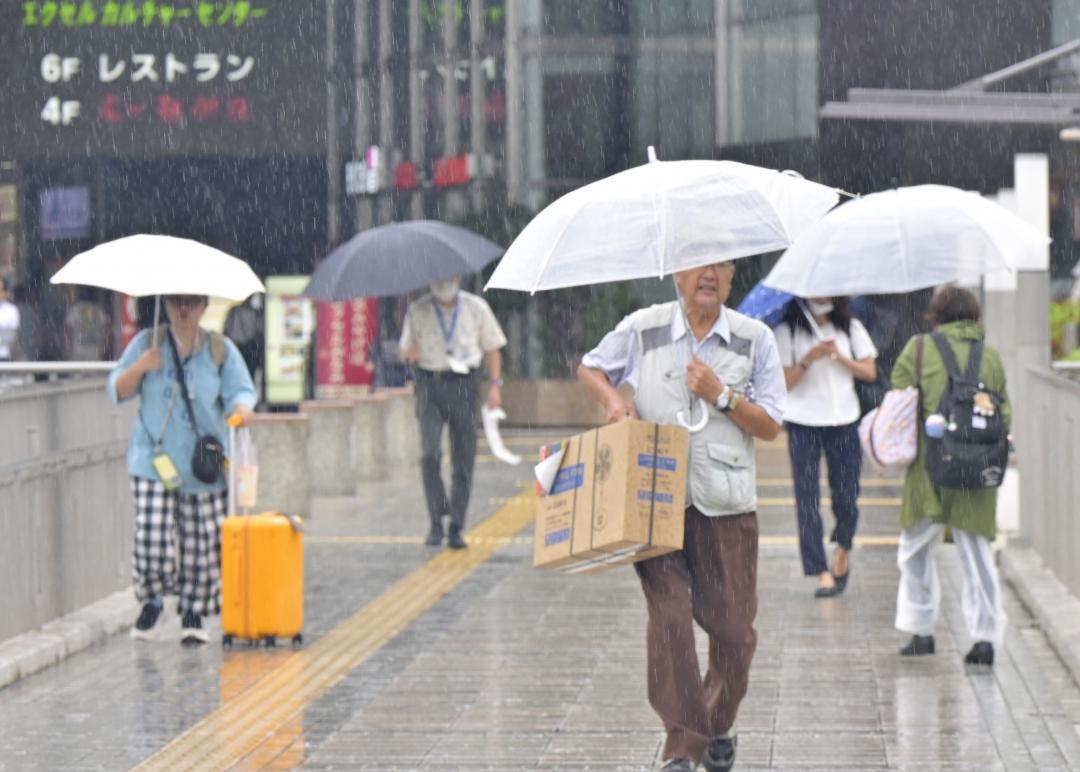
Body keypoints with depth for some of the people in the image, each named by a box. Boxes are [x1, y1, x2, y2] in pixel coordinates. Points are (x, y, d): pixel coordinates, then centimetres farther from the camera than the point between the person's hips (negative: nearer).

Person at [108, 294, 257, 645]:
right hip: (153, 461, -1)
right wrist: (140, 367, -12)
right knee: (152, 537, -11)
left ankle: (194, 614, 15)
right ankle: (152, 601, 13)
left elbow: (240, 391, 1)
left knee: (202, 543, -1)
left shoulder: (221, 350, 8)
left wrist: (242, 411, -22)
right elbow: (118, 391, 6)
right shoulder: (147, 343, 7)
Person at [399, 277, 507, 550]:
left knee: (464, 460, 0)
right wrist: (410, 353, -14)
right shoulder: (417, 310, 4)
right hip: (430, 386, -1)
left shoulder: (476, 308, 5)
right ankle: (436, 521, -2)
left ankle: (456, 529, 8)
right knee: (430, 455, -16)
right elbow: (405, 350, 11)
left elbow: (491, 348, 12)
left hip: (463, 386, 1)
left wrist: (495, 384, 1)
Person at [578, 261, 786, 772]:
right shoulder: (642, 330, 4)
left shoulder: (755, 339, 5)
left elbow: (770, 426, 4)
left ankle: (719, 727, 28)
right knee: (669, 618, -12)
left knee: (732, 625, 2)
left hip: (727, 504, 1)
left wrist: (721, 396, -10)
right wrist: (612, 398, 0)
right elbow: (589, 369, 20)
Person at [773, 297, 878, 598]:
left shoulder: (850, 328, 8)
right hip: (803, 424, -2)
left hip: (844, 420, 2)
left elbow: (870, 372, 4)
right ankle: (822, 573, -7)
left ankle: (843, 550, 35)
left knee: (846, 497, 5)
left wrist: (840, 357, -11)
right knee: (808, 498, -8)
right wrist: (809, 359, -22)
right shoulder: (787, 332, -2)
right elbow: (784, 382, -8)